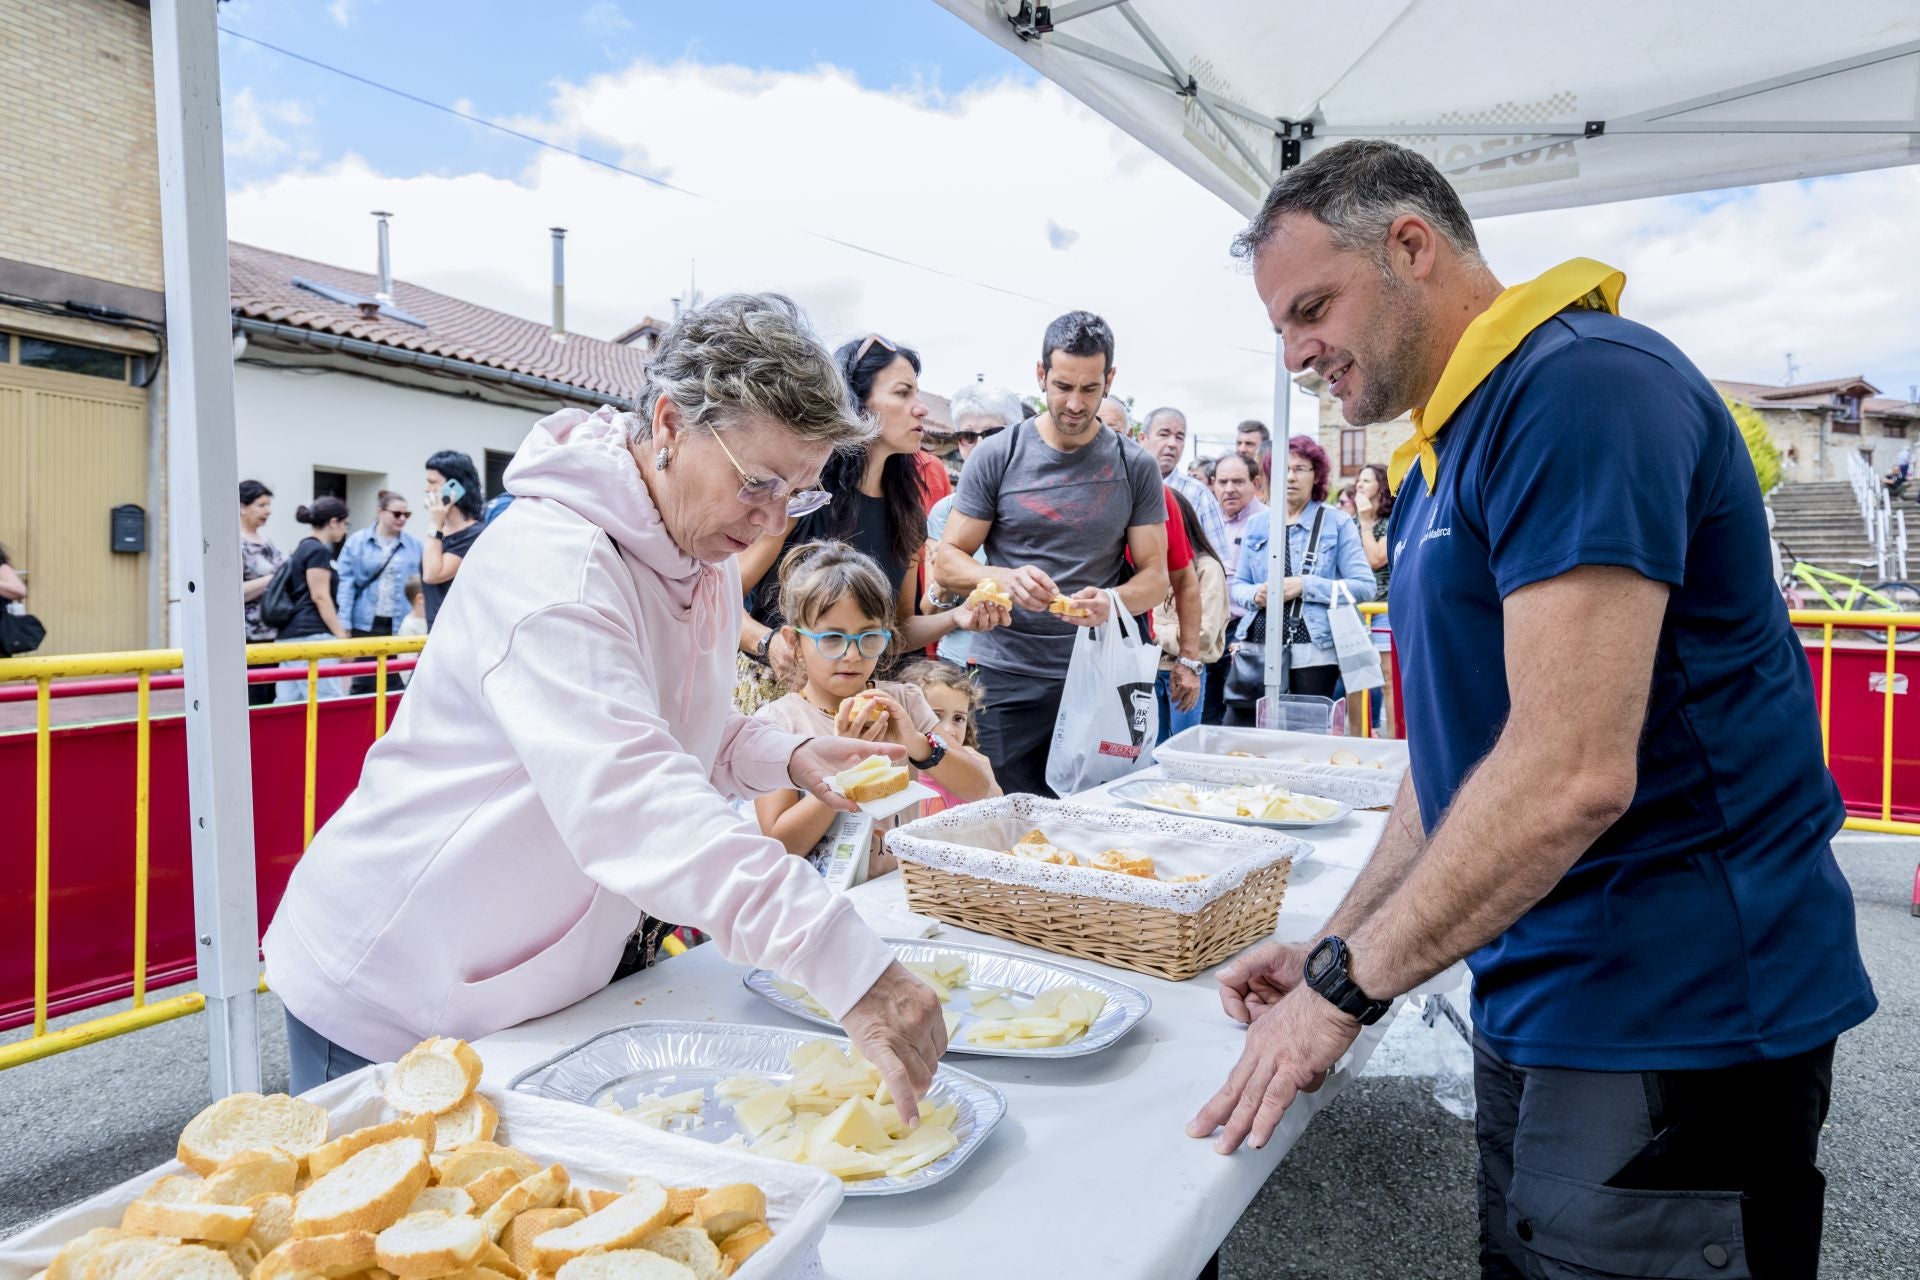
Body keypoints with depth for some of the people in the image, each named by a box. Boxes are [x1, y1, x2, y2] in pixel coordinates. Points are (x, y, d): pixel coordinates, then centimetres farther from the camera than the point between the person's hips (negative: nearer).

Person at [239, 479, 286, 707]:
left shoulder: (266, 539, 14)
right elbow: (235, 592, -19)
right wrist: (275, 578, -18)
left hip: (274, 634, 8)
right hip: (249, 640, -8)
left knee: (273, 703, 9)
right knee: (252, 705, -5)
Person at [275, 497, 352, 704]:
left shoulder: (303, 548, 21)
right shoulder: (319, 550, -7)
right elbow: (320, 597, -13)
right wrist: (341, 636, -12)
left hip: (291, 635, 10)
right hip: (312, 635, -10)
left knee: (287, 702, 8)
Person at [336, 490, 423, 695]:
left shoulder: (414, 545, 3)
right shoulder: (357, 541, 2)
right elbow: (346, 584, 0)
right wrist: (344, 625, -6)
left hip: (401, 625, 1)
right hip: (366, 623, -1)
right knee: (363, 683, 5)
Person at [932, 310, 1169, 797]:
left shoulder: (1135, 467, 5)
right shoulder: (998, 456, 1)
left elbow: (1155, 576, 4)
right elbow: (947, 563, 1)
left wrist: (1112, 601, -18)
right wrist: (1005, 578, -20)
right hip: (1005, 680, -1)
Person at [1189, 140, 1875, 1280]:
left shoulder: (1580, 387, -19)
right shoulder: (1441, 456, 11)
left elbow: (1572, 774, -28)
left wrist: (1347, 984, -18)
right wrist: (1336, 946, 8)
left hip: (1669, 1020, -9)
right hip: (1540, 1011, 9)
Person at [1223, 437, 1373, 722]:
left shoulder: (1337, 522, 2)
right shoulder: (1256, 523, 13)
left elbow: (1365, 586, -5)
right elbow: (1237, 584, 16)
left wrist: (1306, 586, -15)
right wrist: (1254, 595, -8)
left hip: (1314, 653, -3)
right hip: (1256, 650, 3)